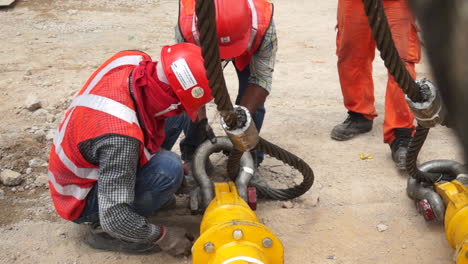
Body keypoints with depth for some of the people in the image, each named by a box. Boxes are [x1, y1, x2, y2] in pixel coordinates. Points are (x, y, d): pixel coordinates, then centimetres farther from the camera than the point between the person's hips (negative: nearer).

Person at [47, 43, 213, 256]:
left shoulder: (133, 59, -21)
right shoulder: (121, 135, -41)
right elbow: (114, 218, -34)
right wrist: (162, 236, -19)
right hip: (81, 200, -8)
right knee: (168, 169, -28)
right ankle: (105, 232, -7)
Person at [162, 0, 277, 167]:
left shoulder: (263, 26, -43)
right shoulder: (186, 27, -43)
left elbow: (261, 79, -32)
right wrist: (201, 120, -32)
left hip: (248, 49, 0)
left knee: (253, 99, -15)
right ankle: (191, 150, 13)